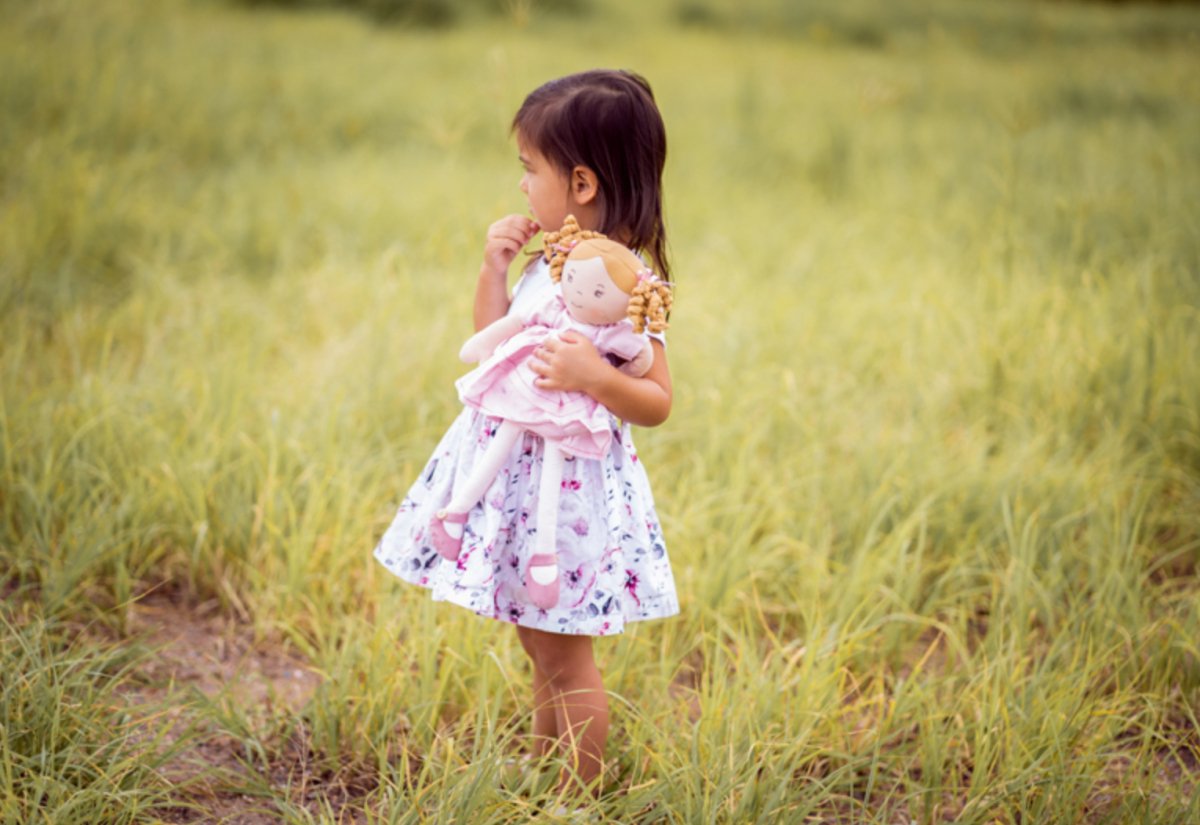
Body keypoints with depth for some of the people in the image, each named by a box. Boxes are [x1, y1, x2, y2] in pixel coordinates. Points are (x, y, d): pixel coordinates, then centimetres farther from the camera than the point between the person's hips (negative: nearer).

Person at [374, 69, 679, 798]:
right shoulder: (551, 263, 7)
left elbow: (657, 403, -15)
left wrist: (596, 377, -31)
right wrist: (494, 269, 6)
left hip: (568, 487, -8)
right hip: (517, 477, 8)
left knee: (564, 657, 4)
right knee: (540, 645, 21)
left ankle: (582, 796, 18)